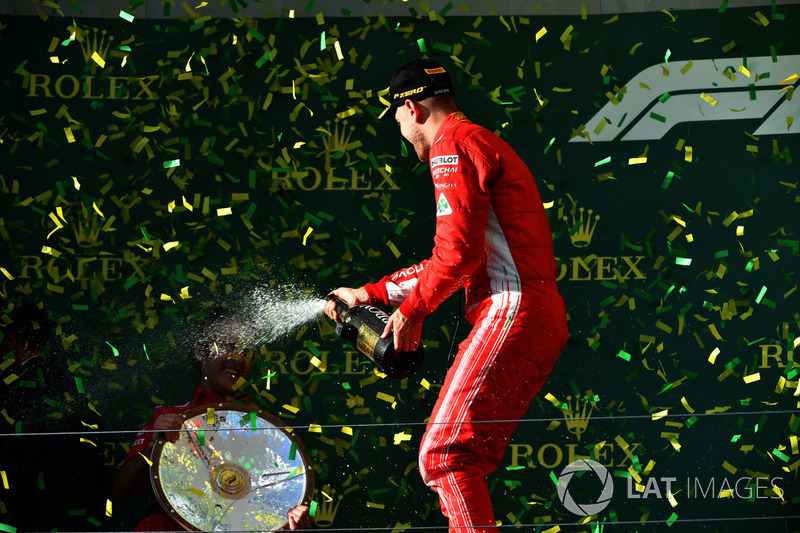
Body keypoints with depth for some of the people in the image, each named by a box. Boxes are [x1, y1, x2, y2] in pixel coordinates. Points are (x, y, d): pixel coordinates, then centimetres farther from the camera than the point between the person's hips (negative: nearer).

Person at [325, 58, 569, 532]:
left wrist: (413, 309, -3)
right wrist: (371, 293, 35)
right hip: (543, 321, 10)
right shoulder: (486, 146, 29)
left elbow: (459, 250, -16)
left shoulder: (454, 145, -4)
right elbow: (452, 263, 33)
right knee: (465, 460, 12)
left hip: (512, 314, -10)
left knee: (445, 454, -15)